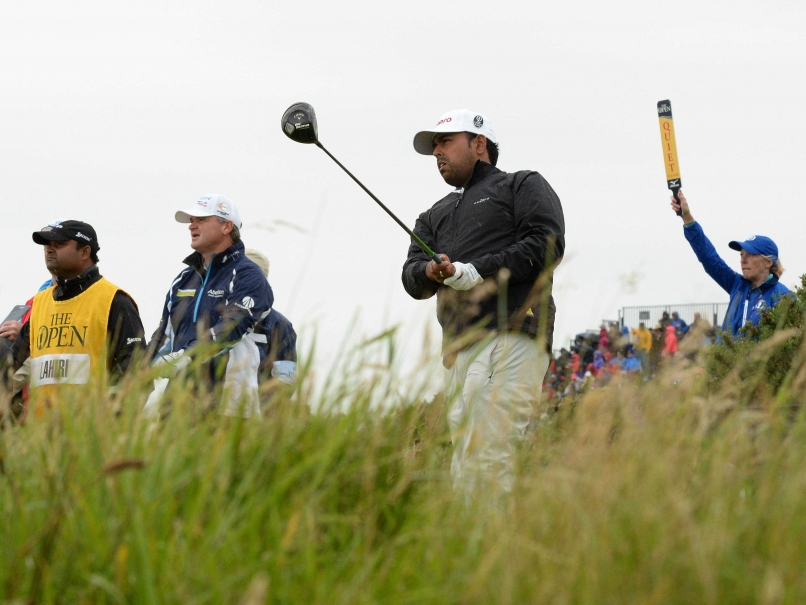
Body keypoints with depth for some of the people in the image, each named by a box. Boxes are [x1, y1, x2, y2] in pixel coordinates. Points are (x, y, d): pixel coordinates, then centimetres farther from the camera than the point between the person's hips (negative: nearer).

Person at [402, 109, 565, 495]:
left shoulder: (522, 187, 15)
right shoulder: (434, 217, 34)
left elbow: (547, 244, -2)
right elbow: (411, 278, 19)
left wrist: (478, 272, -9)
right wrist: (430, 272, -7)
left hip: (512, 335, -7)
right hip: (459, 347, 7)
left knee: (484, 453, -21)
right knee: (464, 456, -3)